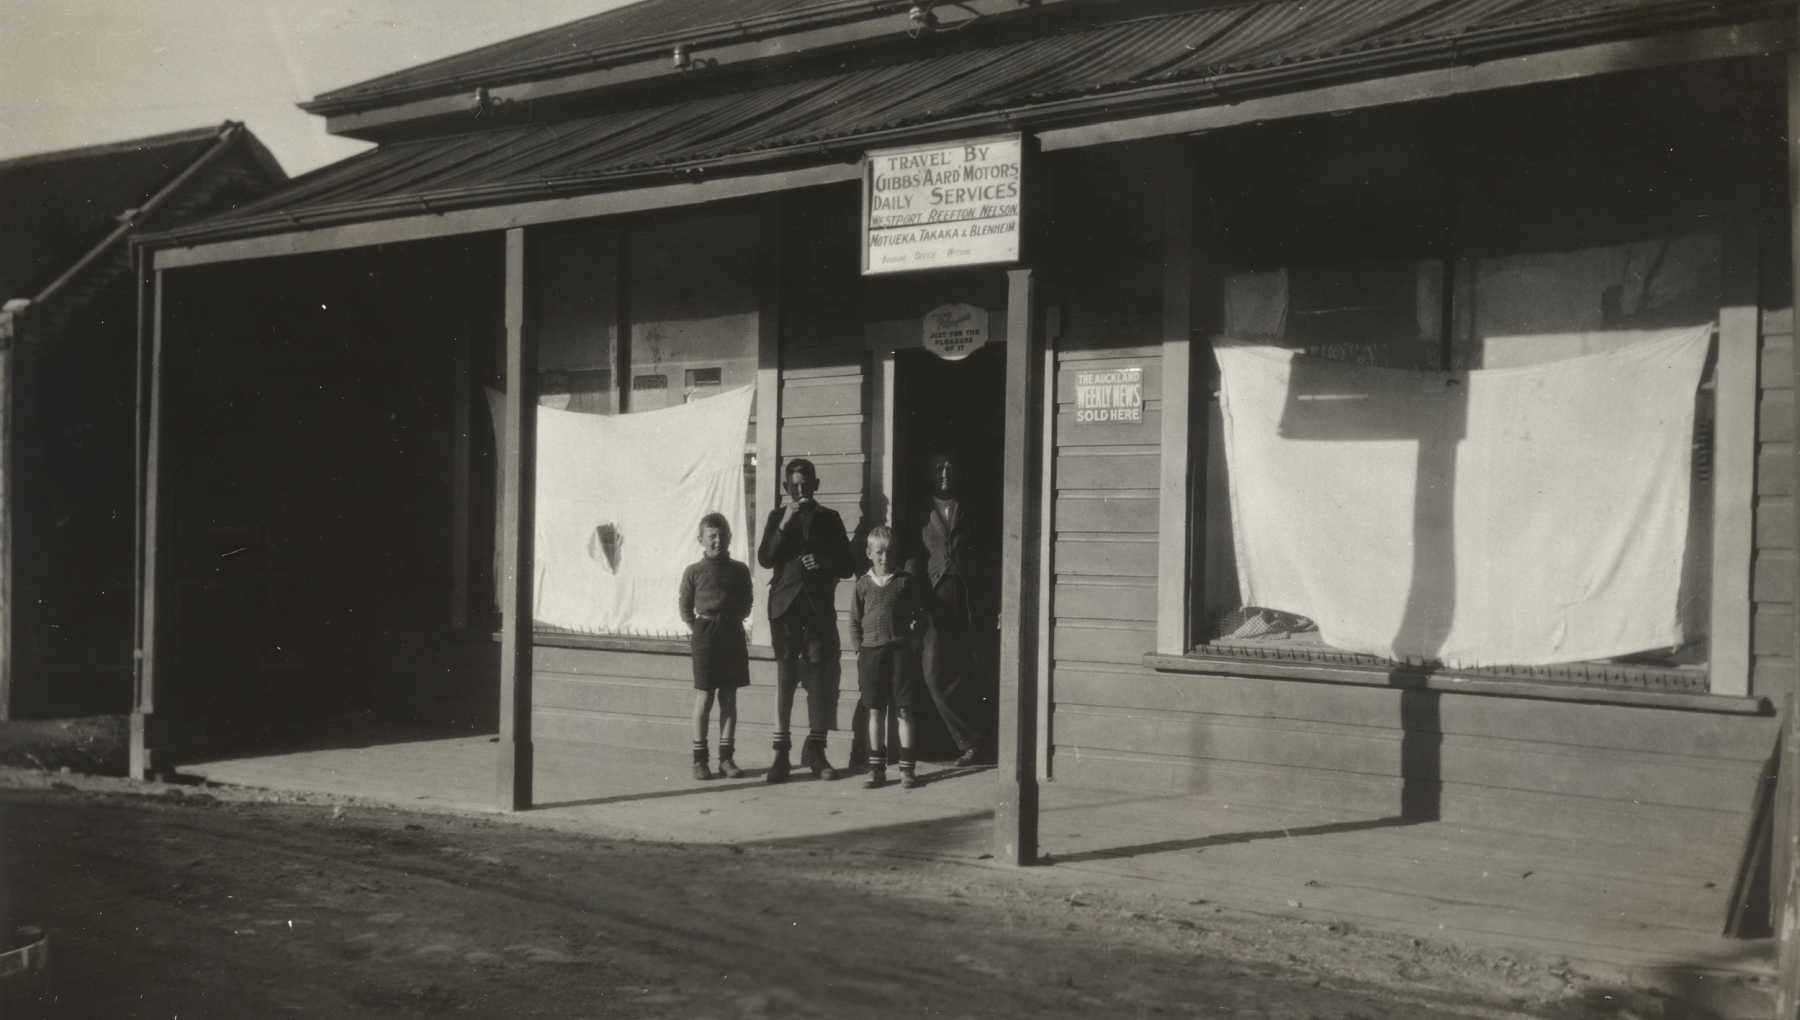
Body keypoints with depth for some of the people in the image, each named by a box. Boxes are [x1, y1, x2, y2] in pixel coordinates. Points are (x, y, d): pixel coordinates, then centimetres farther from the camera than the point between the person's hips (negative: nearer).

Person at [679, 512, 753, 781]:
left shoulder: (739, 570, 7)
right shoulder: (694, 572, 1)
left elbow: (745, 606, 12)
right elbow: (685, 609, 4)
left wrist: (731, 620, 0)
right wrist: (698, 628, -3)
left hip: (732, 634, 3)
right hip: (705, 634, -2)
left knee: (729, 698, 6)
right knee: (704, 698, 0)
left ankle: (727, 757, 11)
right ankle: (699, 758, 6)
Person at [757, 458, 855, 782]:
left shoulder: (829, 519, 11)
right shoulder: (777, 517, 10)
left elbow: (849, 565, 10)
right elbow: (764, 558, -4)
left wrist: (822, 562, -7)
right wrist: (784, 525, -12)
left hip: (820, 607, 0)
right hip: (786, 606, 0)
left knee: (819, 678, -3)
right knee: (785, 677, -2)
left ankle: (815, 751, 3)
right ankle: (781, 753, -1)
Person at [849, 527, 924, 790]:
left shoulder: (906, 581, 4)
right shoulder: (862, 585, 7)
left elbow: (918, 612, 12)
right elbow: (854, 622, 9)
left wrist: (914, 625, -5)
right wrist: (859, 649, 2)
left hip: (900, 649, -1)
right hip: (871, 650, 1)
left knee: (903, 711, 1)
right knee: (875, 711, 7)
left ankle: (907, 768, 6)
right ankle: (876, 768, 13)